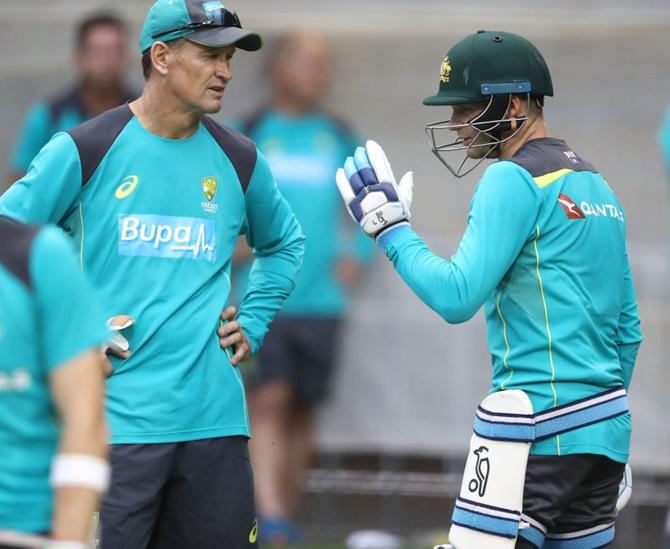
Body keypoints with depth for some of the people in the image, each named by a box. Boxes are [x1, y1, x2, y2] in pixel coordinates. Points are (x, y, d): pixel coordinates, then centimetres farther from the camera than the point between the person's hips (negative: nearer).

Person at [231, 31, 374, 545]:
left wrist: (357, 253, 6)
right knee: (269, 399, -14)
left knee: (303, 408, 7)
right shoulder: (247, 135, 1)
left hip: (320, 295, 3)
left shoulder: (339, 139, 9)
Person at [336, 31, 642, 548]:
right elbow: (628, 329, 21)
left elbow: (456, 297, -16)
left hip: (541, 430, -9)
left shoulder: (515, 179, -9)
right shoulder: (597, 185, 17)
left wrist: (390, 227, -6)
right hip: (608, 427, 9)